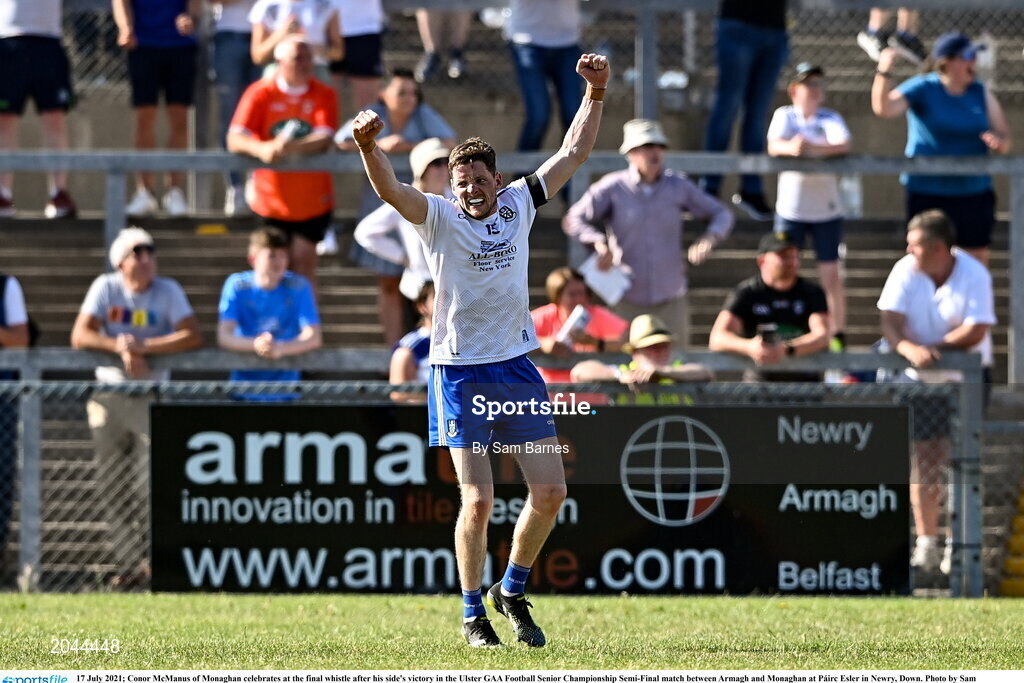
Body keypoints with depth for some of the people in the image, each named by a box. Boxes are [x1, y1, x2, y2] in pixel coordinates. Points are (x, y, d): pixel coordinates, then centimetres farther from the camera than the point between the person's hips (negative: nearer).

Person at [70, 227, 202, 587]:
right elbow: (80, 336, -7)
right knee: (114, 486, 0)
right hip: (108, 394, 1)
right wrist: (121, 348, -21)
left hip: (152, 394, -1)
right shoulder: (106, 288, 1)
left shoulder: (168, 291, -1)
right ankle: (128, 564, 4)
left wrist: (142, 347, -20)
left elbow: (193, 336, -13)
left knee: (153, 481, -12)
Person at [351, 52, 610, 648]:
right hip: (460, 371, -4)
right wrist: (369, 147, -43)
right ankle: (473, 615, 7)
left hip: (517, 367, 4)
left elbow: (574, 153, 8)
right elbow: (393, 191, -24)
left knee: (551, 491, 1)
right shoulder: (440, 218, -6)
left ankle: (512, 590, 22)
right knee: (478, 501, -8)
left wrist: (596, 95, -3)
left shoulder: (518, 205, 4)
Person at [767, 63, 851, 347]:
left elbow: (844, 145, -15)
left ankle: (838, 335, 6)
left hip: (827, 209, 0)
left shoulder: (830, 118, 3)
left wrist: (814, 149, -34)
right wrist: (791, 148, -39)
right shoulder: (785, 116, 3)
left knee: (831, 274, 0)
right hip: (791, 207, 0)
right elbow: (774, 146, -15)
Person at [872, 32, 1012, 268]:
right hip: (927, 193, -3)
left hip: (974, 194, 3)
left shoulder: (981, 94, 5)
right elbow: (884, 108, -21)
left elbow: (1005, 140, 7)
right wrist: (884, 72, -37)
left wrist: (998, 142, -18)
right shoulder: (922, 89, -5)